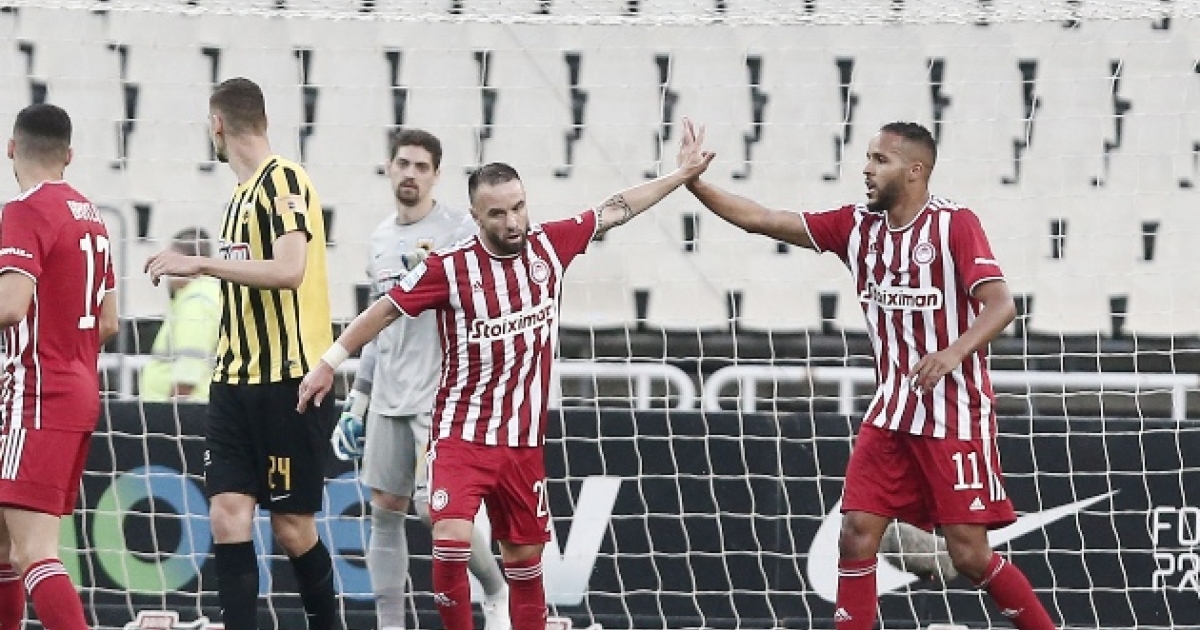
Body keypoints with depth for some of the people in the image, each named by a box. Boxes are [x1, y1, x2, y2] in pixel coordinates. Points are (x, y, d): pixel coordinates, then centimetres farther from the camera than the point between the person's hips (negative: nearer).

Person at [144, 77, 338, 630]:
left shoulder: (284, 179, -11)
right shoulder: (243, 192, 16)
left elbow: (289, 271, -24)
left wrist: (201, 264, -23)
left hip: (290, 380, -8)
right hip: (238, 380, 8)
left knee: (292, 526, -2)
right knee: (228, 514, -4)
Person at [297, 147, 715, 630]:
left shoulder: (549, 245, -1)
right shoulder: (449, 267, -12)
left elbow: (616, 210, 12)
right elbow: (384, 311, -2)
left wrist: (685, 173, 19)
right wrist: (328, 363, 0)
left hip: (524, 441, 4)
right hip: (461, 434, -4)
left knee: (524, 554, 10)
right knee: (451, 540, -21)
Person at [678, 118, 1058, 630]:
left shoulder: (955, 224, -11)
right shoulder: (857, 225, 7)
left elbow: (1000, 304, -20)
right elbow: (762, 221, 7)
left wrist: (955, 352, -36)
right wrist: (693, 183, -1)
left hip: (956, 414, -6)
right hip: (892, 411, 6)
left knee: (970, 553, -8)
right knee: (857, 532, -4)